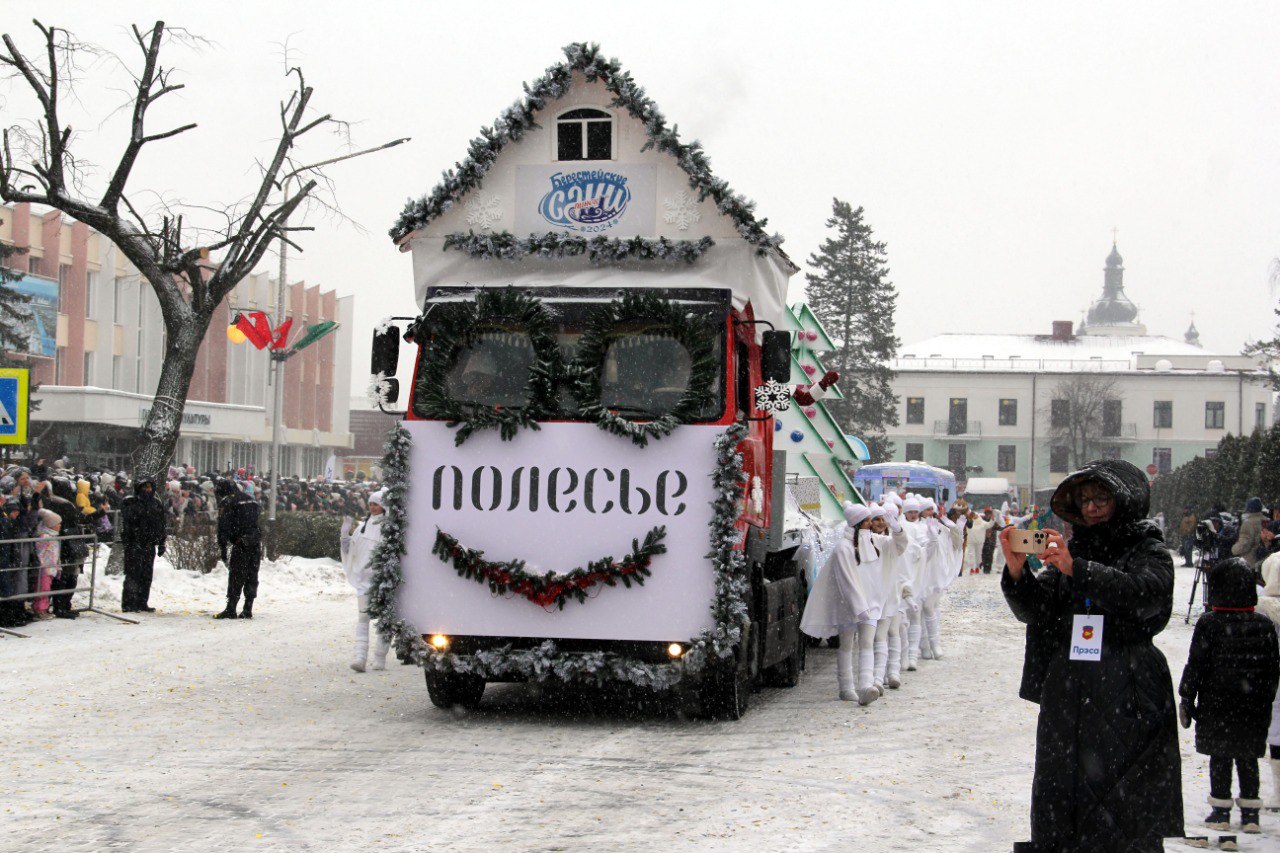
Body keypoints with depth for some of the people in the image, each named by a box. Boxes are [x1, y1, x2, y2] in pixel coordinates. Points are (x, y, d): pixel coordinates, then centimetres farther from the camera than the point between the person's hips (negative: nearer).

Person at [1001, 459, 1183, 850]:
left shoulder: (1149, 552, 4)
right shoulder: (1072, 549, 17)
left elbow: (1144, 594, -17)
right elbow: (1033, 611, 9)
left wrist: (1076, 569, -27)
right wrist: (1016, 572, -11)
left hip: (1127, 704, -4)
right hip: (1066, 698, 5)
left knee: (1126, 821, -9)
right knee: (1055, 811, 3)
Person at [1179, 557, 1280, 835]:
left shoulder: (1209, 624, -12)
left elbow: (1196, 665, -8)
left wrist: (1187, 698, 1)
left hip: (1217, 705, -3)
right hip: (1254, 708, 3)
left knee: (1219, 757, 5)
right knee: (1248, 759, 10)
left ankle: (1221, 811, 8)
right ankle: (1250, 813, 11)